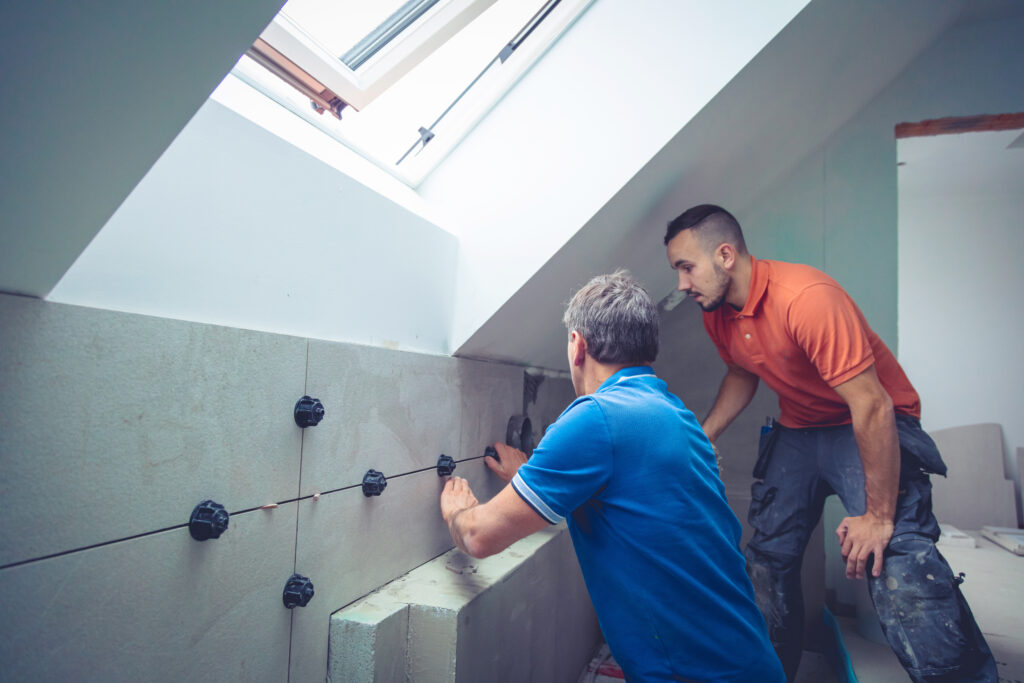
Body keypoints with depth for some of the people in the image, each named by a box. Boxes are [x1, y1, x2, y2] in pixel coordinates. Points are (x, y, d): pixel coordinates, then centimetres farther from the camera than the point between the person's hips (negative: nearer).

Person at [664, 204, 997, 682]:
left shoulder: (806, 298, -30)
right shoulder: (716, 315, -6)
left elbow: (872, 405, -30)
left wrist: (878, 517, -25)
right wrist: (702, 437, 0)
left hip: (873, 427, -6)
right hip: (797, 432, 7)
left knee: (895, 558, -29)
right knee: (768, 560, 10)